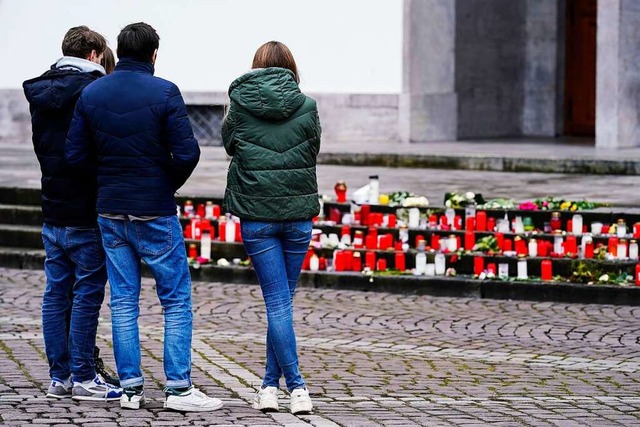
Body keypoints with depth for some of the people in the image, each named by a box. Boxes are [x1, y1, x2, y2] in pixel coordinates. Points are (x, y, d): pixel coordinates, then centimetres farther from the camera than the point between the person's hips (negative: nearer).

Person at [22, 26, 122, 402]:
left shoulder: (40, 92, 10)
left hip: (53, 212, 7)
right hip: (87, 214, -7)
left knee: (56, 293, 9)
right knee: (87, 293, -2)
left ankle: (60, 376, 12)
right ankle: (83, 377, 0)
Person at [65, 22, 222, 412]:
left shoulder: (91, 94, 2)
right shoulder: (164, 93, -11)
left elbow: (76, 155, 2)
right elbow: (187, 153, -14)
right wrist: (169, 185, 4)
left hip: (110, 212, 4)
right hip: (155, 212, -4)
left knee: (123, 302, 9)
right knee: (176, 300, 3)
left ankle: (131, 388, 9)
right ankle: (179, 388, -1)